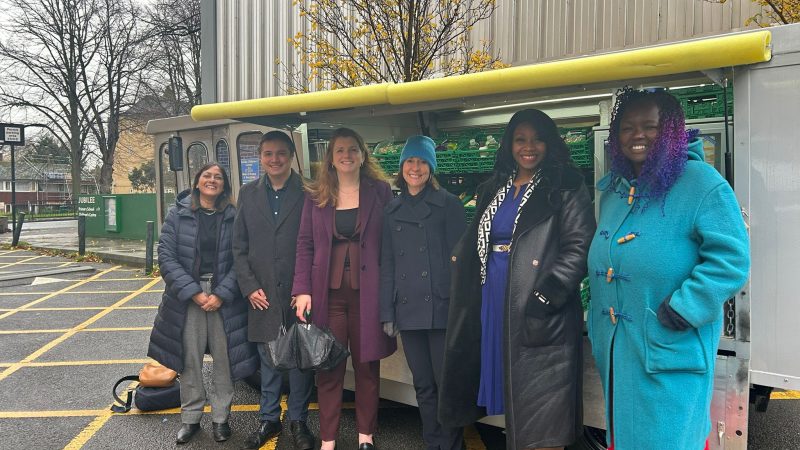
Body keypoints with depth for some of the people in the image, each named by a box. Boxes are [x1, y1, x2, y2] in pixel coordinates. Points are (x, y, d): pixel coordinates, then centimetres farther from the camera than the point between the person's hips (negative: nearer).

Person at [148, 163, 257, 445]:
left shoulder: (234, 218, 1)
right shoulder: (178, 215, 2)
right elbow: (166, 256, -4)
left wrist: (221, 294, -14)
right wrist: (194, 292, -12)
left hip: (224, 298, 0)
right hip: (187, 296, 0)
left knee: (224, 359, 5)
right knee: (190, 360, 8)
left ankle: (220, 418, 22)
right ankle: (190, 418, 25)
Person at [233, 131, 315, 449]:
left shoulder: (308, 193, -3)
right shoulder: (248, 194, 8)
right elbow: (239, 247, 9)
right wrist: (250, 287, 0)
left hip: (299, 294, -2)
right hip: (263, 296, 3)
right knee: (268, 360, 14)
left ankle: (298, 421, 24)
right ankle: (269, 419, 29)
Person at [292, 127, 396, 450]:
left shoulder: (380, 190, 3)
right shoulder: (316, 194, 7)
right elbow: (305, 243, 4)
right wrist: (302, 289, -5)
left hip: (368, 291, -1)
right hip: (327, 291, 1)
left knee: (367, 365, 9)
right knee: (328, 366, 6)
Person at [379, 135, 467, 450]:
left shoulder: (448, 204, -1)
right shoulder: (392, 211, 11)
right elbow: (387, 264, 11)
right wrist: (387, 312, 6)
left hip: (442, 308, -4)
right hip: (407, 310, 4)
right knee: (423, 385, 13)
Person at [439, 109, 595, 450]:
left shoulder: (565, 188, -3)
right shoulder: (492, 189, 15)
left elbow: (578, 249, -11)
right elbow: (475, 245, 22)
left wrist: (546, 297, -19)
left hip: (541, 313, -6)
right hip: (494, 306, 6)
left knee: (541, 404, -2)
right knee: (512, 396, 14)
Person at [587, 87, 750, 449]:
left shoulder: (701, 183, -12)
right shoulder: (613, 190, 11)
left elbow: (730, 258, -20)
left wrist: (681, 310, -22)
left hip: (671, 352, -7)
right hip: (614, 351, 7)